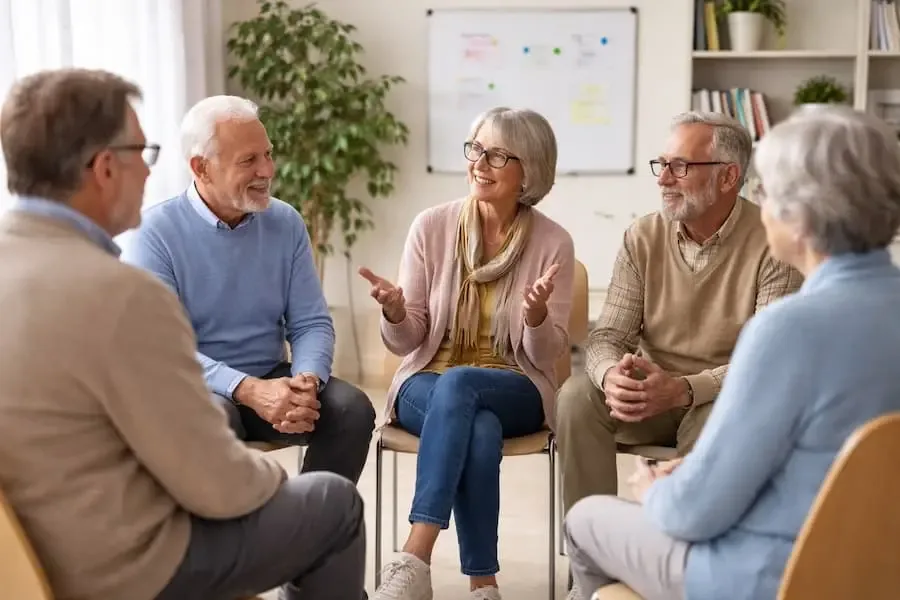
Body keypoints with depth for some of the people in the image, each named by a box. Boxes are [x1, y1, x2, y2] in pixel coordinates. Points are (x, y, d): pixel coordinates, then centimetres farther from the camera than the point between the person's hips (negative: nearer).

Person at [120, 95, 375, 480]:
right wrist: (249, 390, -30)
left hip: (271, 380, 4)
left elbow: (311, 323, 3)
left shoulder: (286, 224, 5)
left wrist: (307, 382, -20)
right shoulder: (156, 232, -10)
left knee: (352, 409, -20)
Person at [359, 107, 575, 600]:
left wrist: (537, 316, -26)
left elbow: (546, 356, -4)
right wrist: (395, 312, -24)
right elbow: (406, 342, -1)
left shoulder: (552, 243, -4)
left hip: (515, 390, -1)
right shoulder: (432, 226, -3)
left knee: (457, 384, -36)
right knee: (480, 431, -36)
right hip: (427, 382, 1)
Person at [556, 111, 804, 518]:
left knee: (712, 422, -36)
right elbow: (607, 336, -4)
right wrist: (612, 376, -29)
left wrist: (682, 389, -34)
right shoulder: (643, 238, 0)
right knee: (577, 396, -23)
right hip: (651, 392, 4)